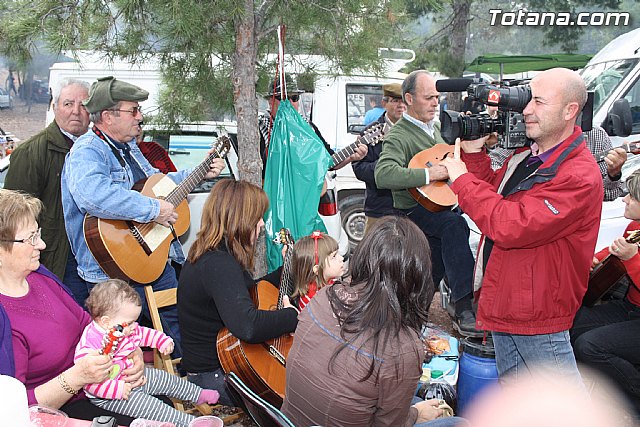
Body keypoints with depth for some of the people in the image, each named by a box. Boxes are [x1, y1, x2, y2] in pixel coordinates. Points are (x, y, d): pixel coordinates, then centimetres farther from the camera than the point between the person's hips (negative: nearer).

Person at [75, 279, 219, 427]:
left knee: (167, 380, 16)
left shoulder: (125, 329, -5)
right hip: (109, 396, -9)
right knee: (151, 406, -20)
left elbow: (142, 333, 16)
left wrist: (163, 341, 8)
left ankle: (199, 395, 36)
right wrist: (117, 389, -38)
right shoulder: (91, 345, -34)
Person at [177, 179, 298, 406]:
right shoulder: (218, 265, -26)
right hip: (215, 376, -10)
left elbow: (250, 292, 23)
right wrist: (292, 315, -25)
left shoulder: (213, 255, 7)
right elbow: (248, 326, -41)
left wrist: (287, 267, 17)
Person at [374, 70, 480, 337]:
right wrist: (428, 174, -30)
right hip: (414, 210, -9)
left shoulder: (434, 127, 16)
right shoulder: (399, 136, -11)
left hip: (443, 203, 9)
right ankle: (464, 310, -38)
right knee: (454, 224, -34)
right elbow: (383, 175, -29)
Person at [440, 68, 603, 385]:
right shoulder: (525, 156, 7)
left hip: (538, 314, -9)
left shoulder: (579, 176, -24)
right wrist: (474, 153, 2)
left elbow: (511, 227, -32)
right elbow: (493, 196, 17)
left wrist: (462, 180, -21)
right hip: (502, 304, 9)